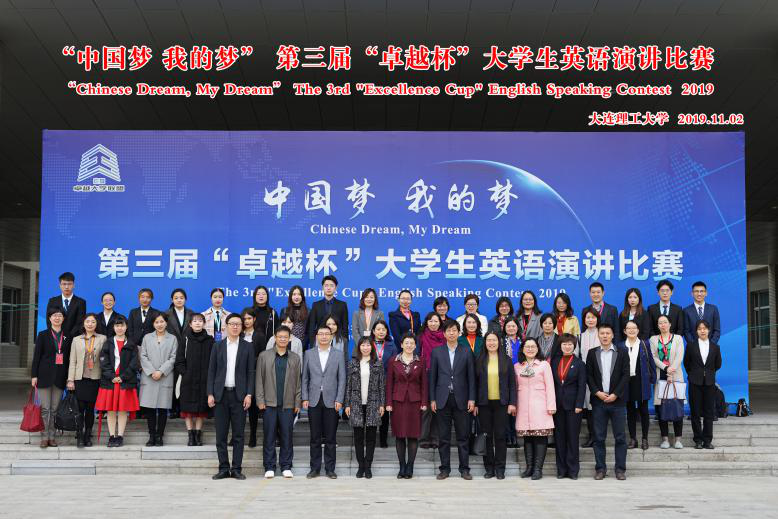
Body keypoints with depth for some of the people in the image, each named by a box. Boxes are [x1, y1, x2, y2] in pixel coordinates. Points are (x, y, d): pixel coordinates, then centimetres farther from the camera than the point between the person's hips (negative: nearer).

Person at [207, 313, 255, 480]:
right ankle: (223, 469, 9)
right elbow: (211, 371, 6)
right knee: (221, 435, 3)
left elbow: (251, 372, 3)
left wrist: (249, 394, -7)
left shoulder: (247, 347, 5)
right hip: (220, 394, 1)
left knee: (238, 435, 0)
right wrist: (210, 394, -2)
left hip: (239, 395, -1)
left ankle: (237, 469, 5)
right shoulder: (217, 346, 8)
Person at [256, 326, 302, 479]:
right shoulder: (264, 356, 7)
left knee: (287, 436, 3)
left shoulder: (295, 358, 10)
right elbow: (259, 379, 4)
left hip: (288, 404, 1)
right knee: (269, 436, 1)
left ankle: (286, 467, 10)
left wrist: (298, 402, 2)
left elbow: (298, 382, 8)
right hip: (269, 403, -1)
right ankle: (269, 467, 8)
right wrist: (260, 400, -4)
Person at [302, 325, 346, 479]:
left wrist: (339, 400, -6)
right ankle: (315, 468, 11)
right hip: (314, 401, 1)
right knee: (315, 437, 5)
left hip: (331, 401, -1)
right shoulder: (309, 354, 8)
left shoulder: (338, 356, 5)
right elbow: (304, 378, 7)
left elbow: (342, 379, 2)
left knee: (330, 438, 2)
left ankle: (330, 469, 9)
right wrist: (305, 398, -1)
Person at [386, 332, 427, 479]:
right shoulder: (394, 361, 4)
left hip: (415, 401, 0)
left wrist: (424, 403, -2)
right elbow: (389, 383, 4)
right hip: (398, 401, 0)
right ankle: (402, 467, 11)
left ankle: (410, 467, 8)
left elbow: (424, 384, 5)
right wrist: (388, 403, -2)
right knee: (399, 435, 3)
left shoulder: (420, 362, 5)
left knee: (413, 435, 1)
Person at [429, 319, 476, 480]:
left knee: (463, 436, 3)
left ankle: (464, 468, 10)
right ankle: (445, 468, 11)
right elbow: (432, 377, 6)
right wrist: (432, 399, 0)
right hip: (443, 399, 1)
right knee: (443, 437, 4)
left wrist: (471, 399, -3)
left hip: (461, 399, 0)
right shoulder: (437, 352, 6)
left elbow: (471, 376, 4)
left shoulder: (466, 352, 5)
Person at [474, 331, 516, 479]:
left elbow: (512, 383, 4)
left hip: (501, 403, -1)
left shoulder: (506, 360, 5)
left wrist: (512, 403, -4)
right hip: (484, 403, 1)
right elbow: (475, 383, 6)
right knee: (487, 436, 4)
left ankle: (500, 468, 6)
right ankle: (489, 468, 11)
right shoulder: (479, 361, 6)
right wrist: (475, 403, 0)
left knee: (500, 435, 0)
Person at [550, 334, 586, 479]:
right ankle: (561, 469, 11)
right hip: (557, 405, 3)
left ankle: (573, 470, 6)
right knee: (559, 437, 5)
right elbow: (551, 383, 8)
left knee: (573, 437, 0)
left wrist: (579, 405, -11)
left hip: (572, 405, -3)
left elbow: (582, 386, -4)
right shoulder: (554, 362, 10)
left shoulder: (579, 364, 1)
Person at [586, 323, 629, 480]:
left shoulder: (622, 353, 5)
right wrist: (597, 392, -8)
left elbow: (626, 375, -1)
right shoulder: (592, 353, 9)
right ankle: (600, 468, 9)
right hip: (598, 401, 1)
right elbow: (589, 376, 5)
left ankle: (620, 469, 6)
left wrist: (615, 394, -10)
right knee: (599, 437, 3)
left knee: (620, 437, 1)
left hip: (617, 401, -1)